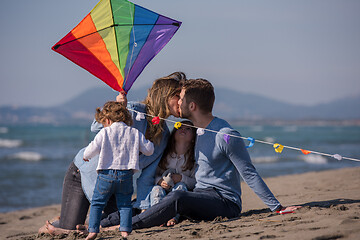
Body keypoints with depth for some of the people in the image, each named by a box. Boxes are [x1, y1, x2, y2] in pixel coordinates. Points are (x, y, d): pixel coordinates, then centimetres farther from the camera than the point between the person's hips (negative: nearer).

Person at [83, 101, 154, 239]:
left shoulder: (105, 132, -1)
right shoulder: (135, 133, 7)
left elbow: (93, 149, -4)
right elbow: (149, 150, 10)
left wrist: (86, 156, 18)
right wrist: (148, 143, 32)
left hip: (106, 174, -2)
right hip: (126, 176, 2)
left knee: (97, 203, 10)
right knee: (125, 204, 13)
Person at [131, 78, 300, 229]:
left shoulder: (225, 136, -14)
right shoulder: (197, 131, 14)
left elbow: (250, 175, -12)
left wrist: (277, 208, -15)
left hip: (226, 201, -9)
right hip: (201, 196, 9)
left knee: (177, 198, -31)